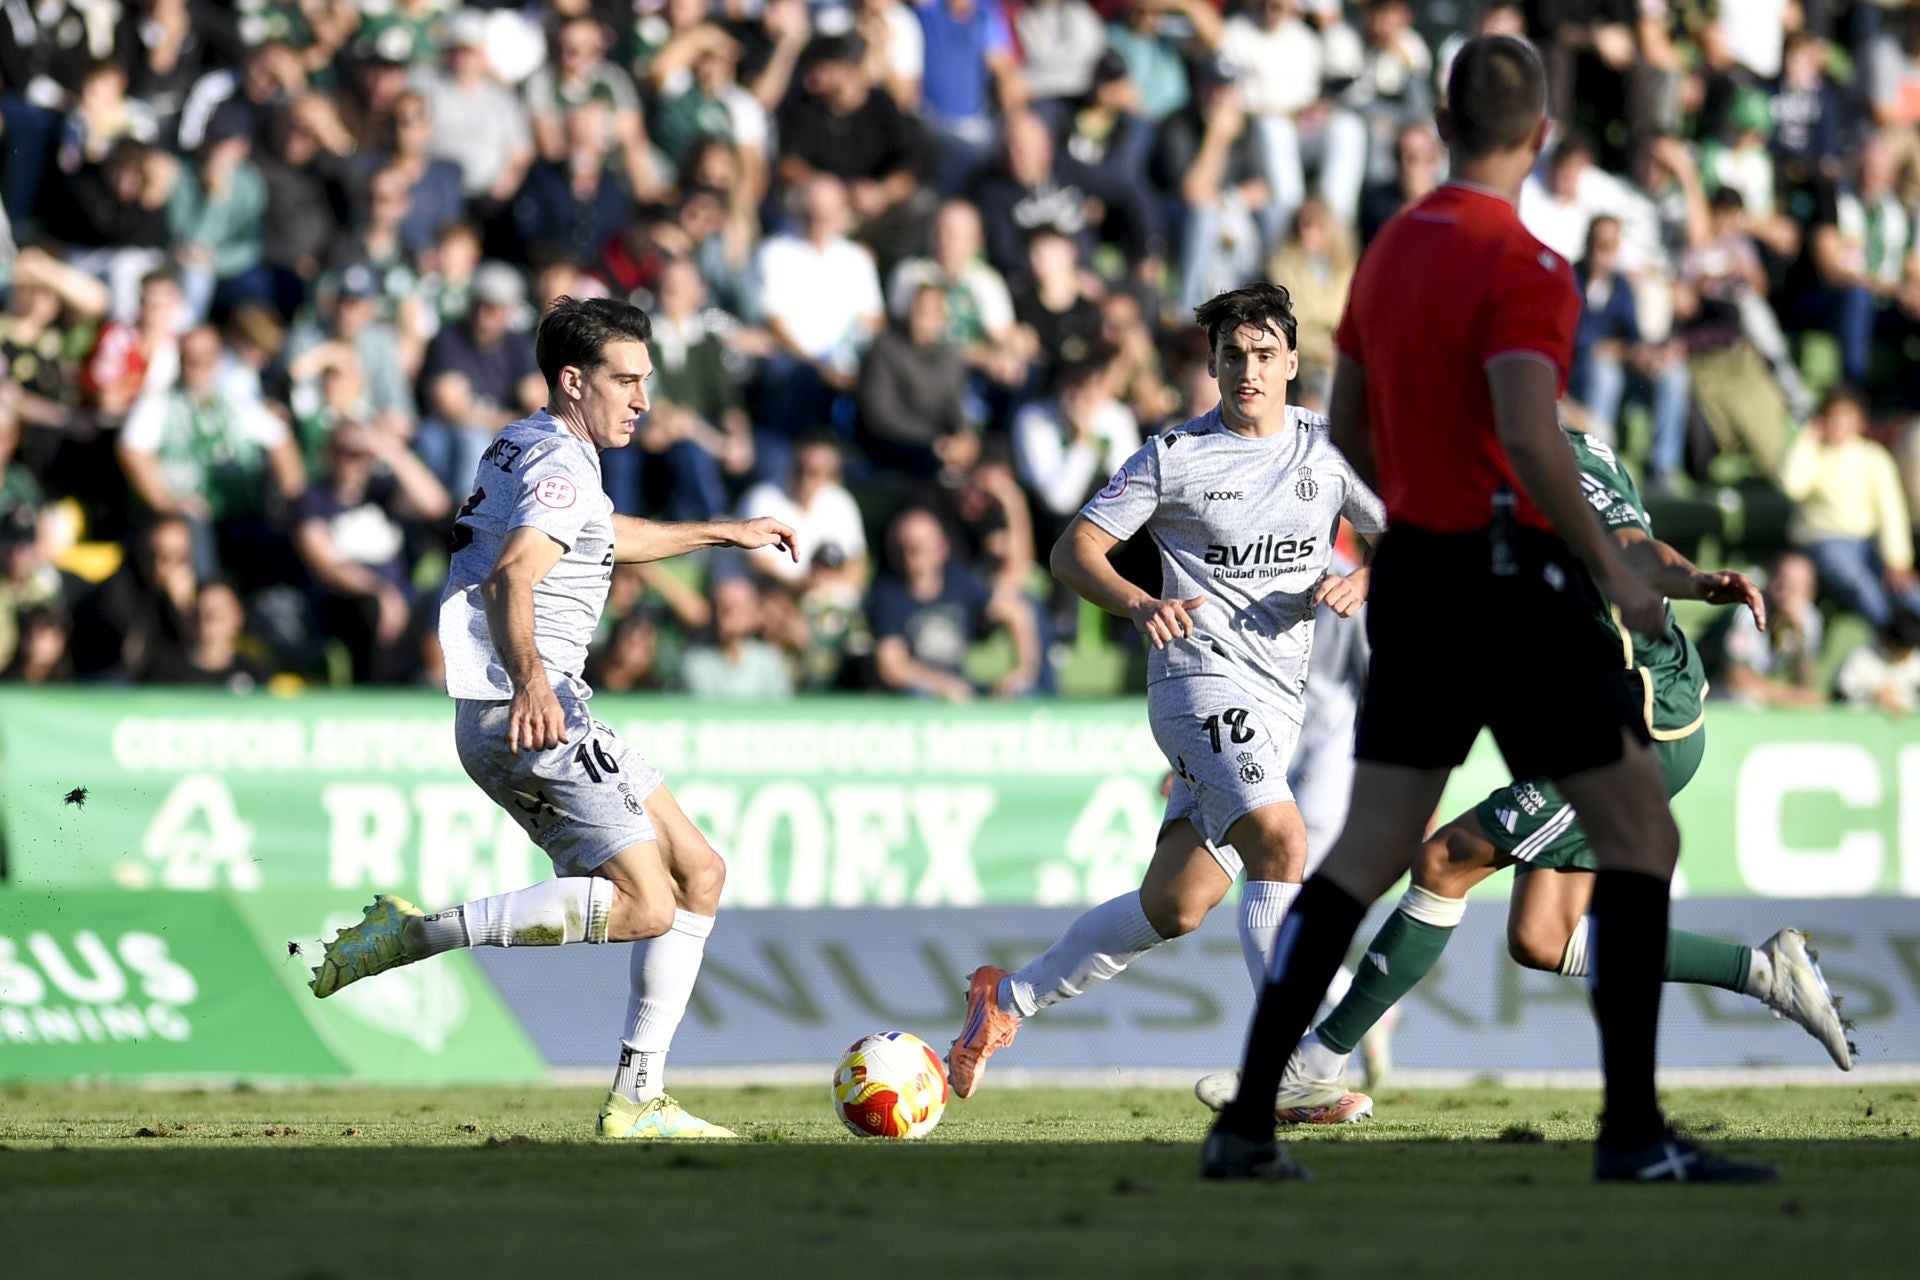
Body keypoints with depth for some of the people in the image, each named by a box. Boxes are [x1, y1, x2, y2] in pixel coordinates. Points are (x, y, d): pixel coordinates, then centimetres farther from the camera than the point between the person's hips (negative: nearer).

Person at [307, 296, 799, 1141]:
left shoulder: (524, 445, 19)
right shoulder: (564, 466, -12)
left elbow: (600, 539, 40)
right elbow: (508, 581, -29)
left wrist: (724, 535, 45)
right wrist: (530, 679, -46)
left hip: (520, 713, 10)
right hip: (534, 714, -10)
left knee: (698, 873, 11)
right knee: (646, 905, -18)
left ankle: (636, 1099, 7)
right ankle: (414, 934, -19)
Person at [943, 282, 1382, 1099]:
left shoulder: (1328, 450, 9)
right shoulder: (1173, 457, 0)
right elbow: (1073, 551, 1)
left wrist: (1363, 583, -11)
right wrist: (1139, 605, -19)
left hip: (1276, 701, 5)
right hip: (1202, 677, -5)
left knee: (1175, 907, 4)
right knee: (1281, 841, -27)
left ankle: (1009, 1000, 23)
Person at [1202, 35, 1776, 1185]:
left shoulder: (1392, 249, 10)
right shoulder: (1519, 263, -15)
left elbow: (1347, 425, 18)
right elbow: (1530, 437, -25)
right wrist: (1614, 572, -18)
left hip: (1414, 573, 8)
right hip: (1515, 582, -8)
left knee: (1366, 855, 9)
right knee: (1641, 837, 1)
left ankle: (1248, 1122, 6)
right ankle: (1634, 1132, -3)